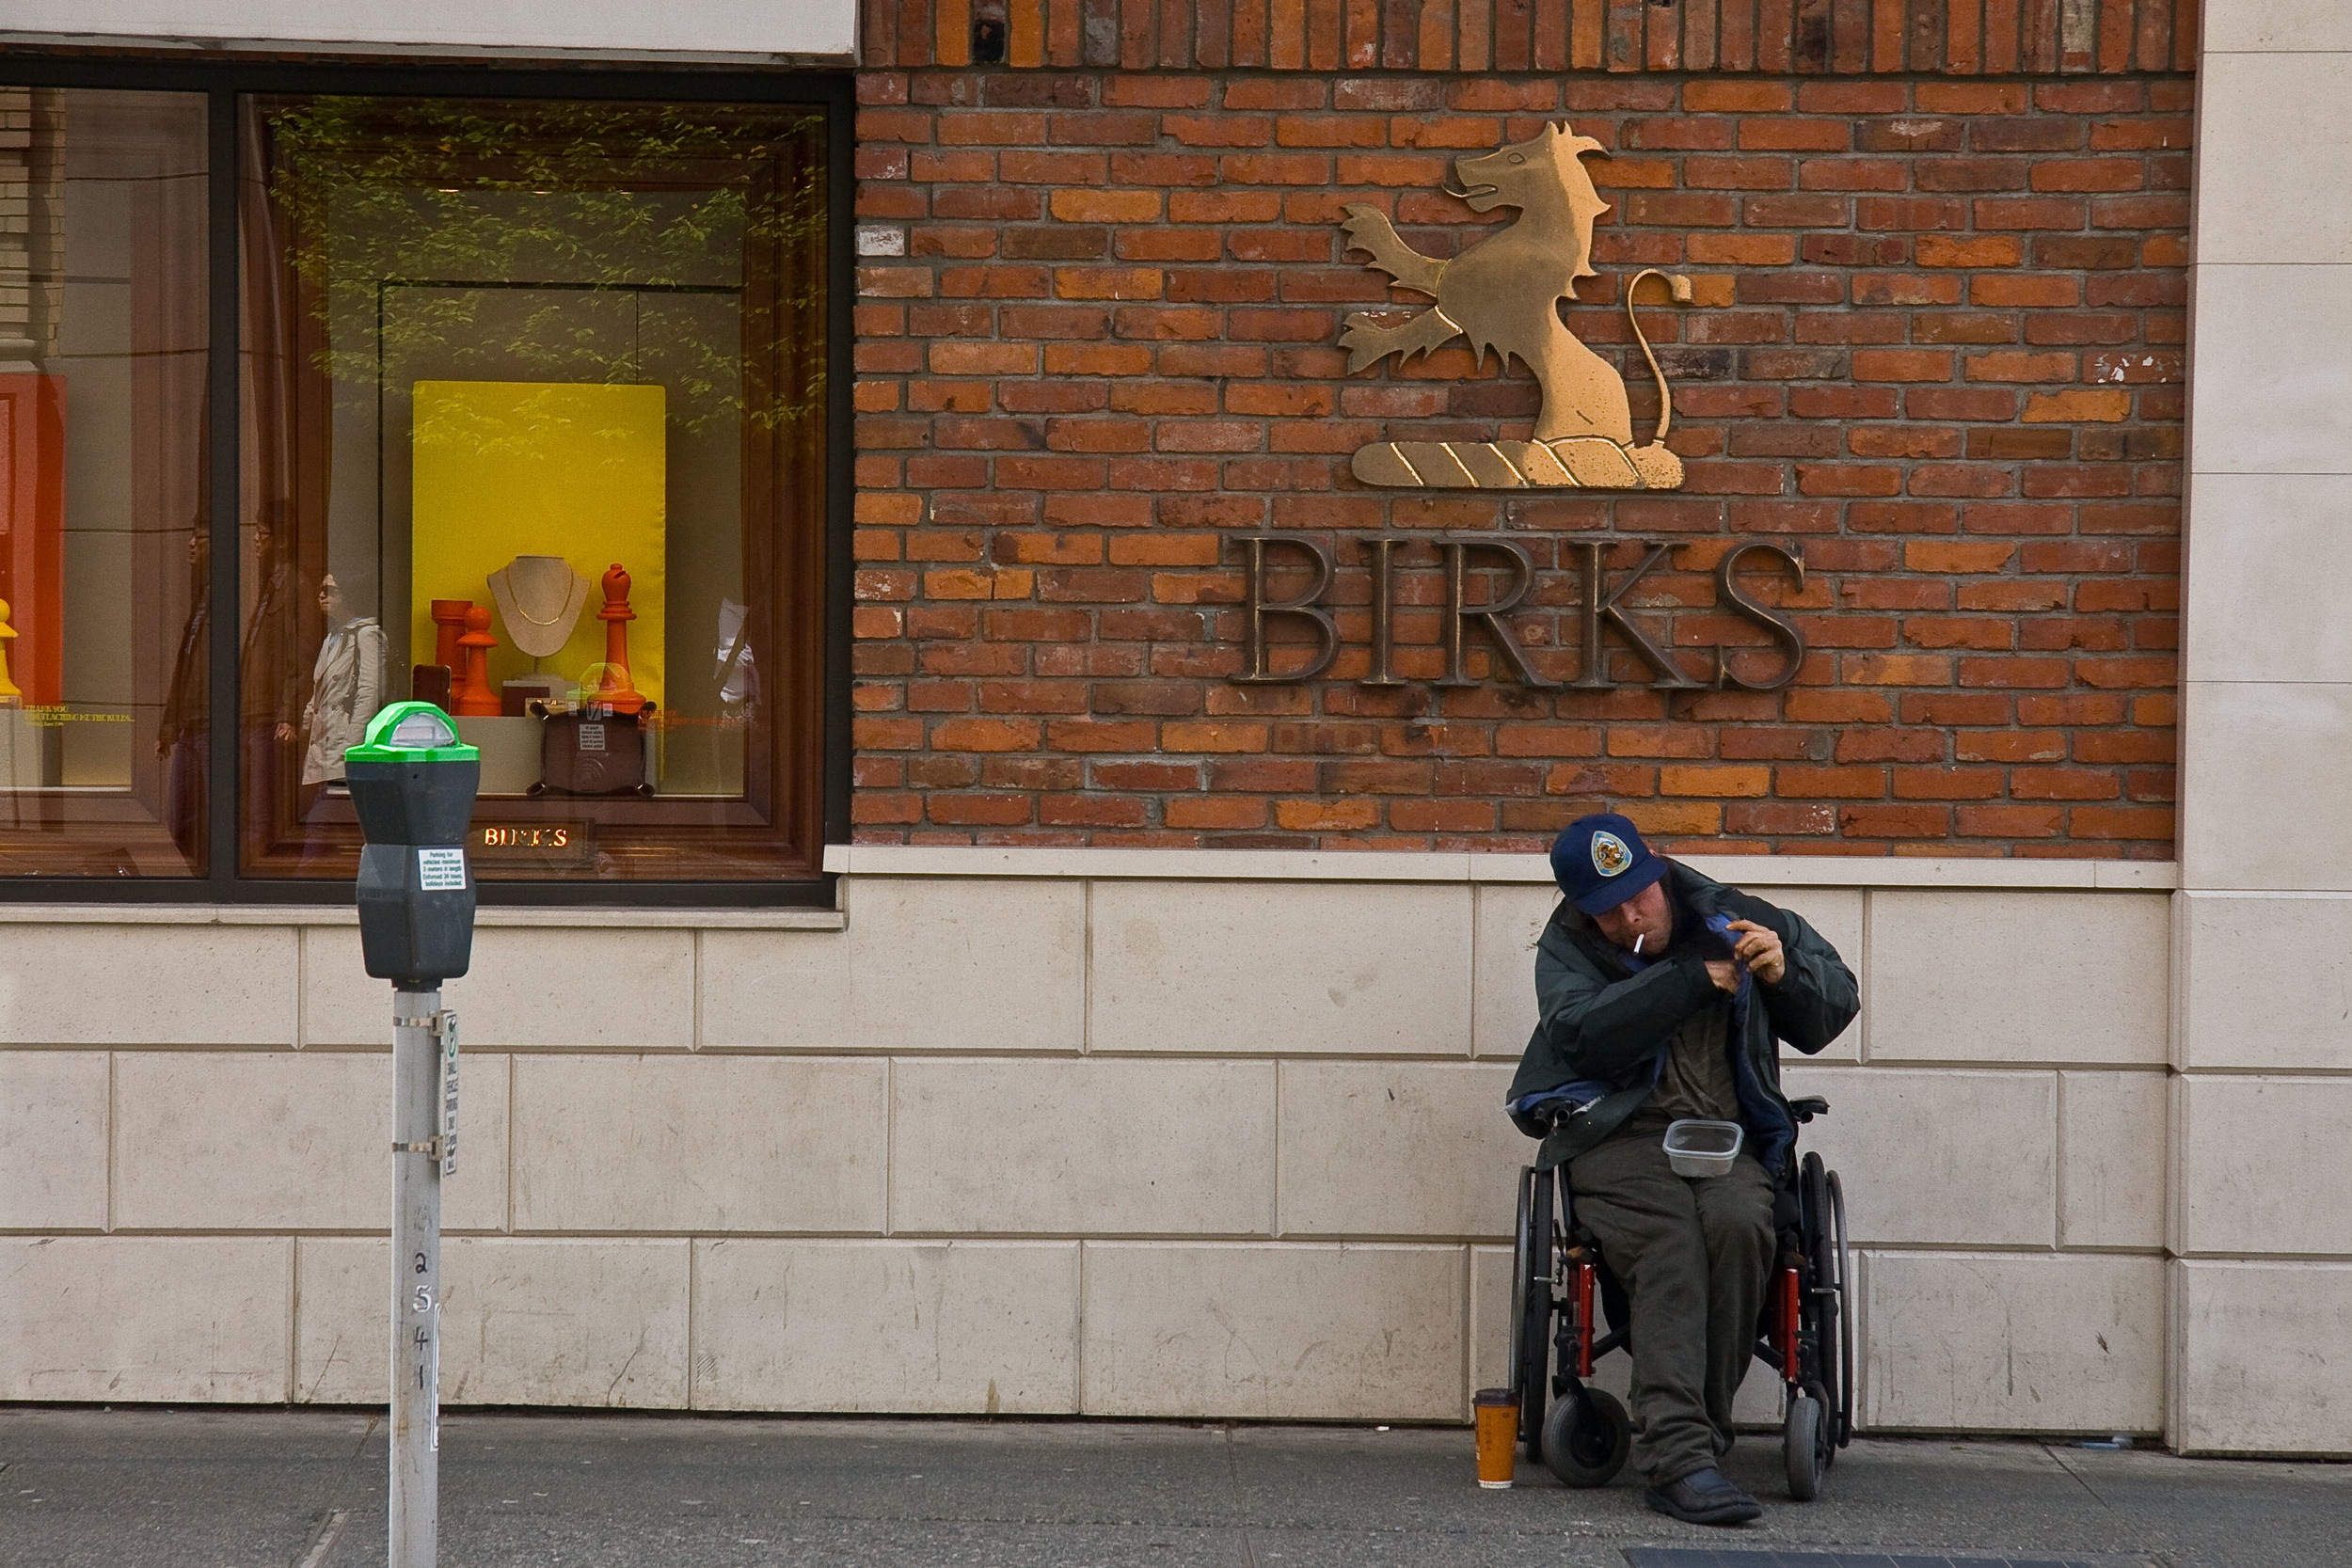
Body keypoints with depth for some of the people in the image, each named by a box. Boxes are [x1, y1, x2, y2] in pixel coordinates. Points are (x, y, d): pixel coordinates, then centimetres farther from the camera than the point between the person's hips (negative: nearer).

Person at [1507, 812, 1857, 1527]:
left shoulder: (1726, 919, 12)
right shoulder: (1568, 949, 7)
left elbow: (1832, 1007, 16)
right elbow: (1582, 1032, -15)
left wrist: (1784, 972, -7)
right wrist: (1697, 979, -14)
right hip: (1620, 1139, -2)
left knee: (1737, 1223, -32)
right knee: (1668, 1243, -32)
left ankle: (1697, 1433, -25)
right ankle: (1680, 1456, -43)